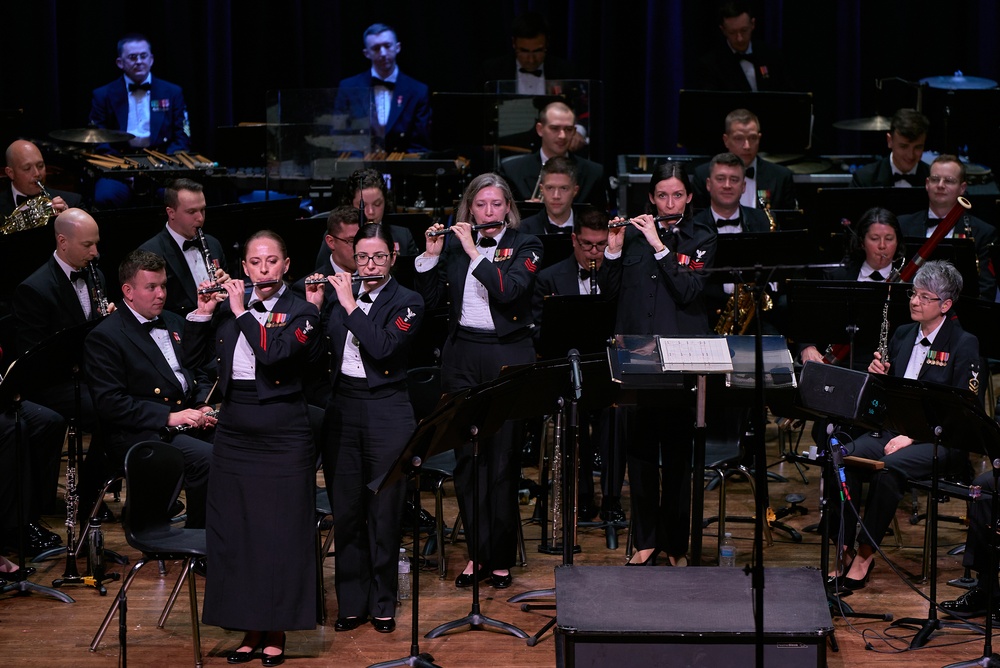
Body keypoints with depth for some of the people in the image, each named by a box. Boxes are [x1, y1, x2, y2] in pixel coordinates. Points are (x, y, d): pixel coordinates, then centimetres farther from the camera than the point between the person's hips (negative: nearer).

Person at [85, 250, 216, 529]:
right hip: (140, 433, -7)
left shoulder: (174, 323, 20)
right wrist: (168, 417, -19)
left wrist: (202, 406, 3)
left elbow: (198, 373, 26)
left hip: (189, 419, 7)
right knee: (209, 459, -31)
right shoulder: (104, 337, -5)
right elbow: (110, 403, -13)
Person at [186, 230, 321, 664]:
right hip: (234, 427, 4)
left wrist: (242, 311, -14)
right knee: (234, 528, 5)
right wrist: (203, 313, -2)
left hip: (283, 430, -4)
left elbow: (274, 354, -20)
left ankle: (276, 631, 8)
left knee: (281, 529, -1)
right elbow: (194, 357, 9)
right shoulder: (229, 308, 10)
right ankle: (250, 628, 15)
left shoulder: (301, 313, -3)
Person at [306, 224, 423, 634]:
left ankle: (382, 603, 14)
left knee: (384, 513, 2)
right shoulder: (340, 296, 9)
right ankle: (351, 601, 17)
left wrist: (350, 305, -17)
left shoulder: (407, 303, -4)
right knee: (345, 511, 7)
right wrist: (313, 307, -9)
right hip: (342, 410, 4)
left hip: (386, 413, -4)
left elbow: (383, 347, -20)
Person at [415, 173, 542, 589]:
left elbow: (510, 289, -17)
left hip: (508, 357, -3)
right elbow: (431, 301, 6)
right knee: (467, 455, 4)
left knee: (502, 457, 0)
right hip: (461, 356, 3)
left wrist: (474, 252, -17)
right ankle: (478, 551, 13)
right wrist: (432, 256, -5)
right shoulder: (453, 246, 10)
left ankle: (501, 556, 8)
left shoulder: (524, 246, 1)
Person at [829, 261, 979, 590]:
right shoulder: (902, 335, 15)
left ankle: (866, 553, -21)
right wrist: (877, 376, -4)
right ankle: (844, 550, -24)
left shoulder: (963, 344, -4)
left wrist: (912, 436, -19)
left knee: (889, 467, -35)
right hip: (892, 428, 5)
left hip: (937, 440, -5)